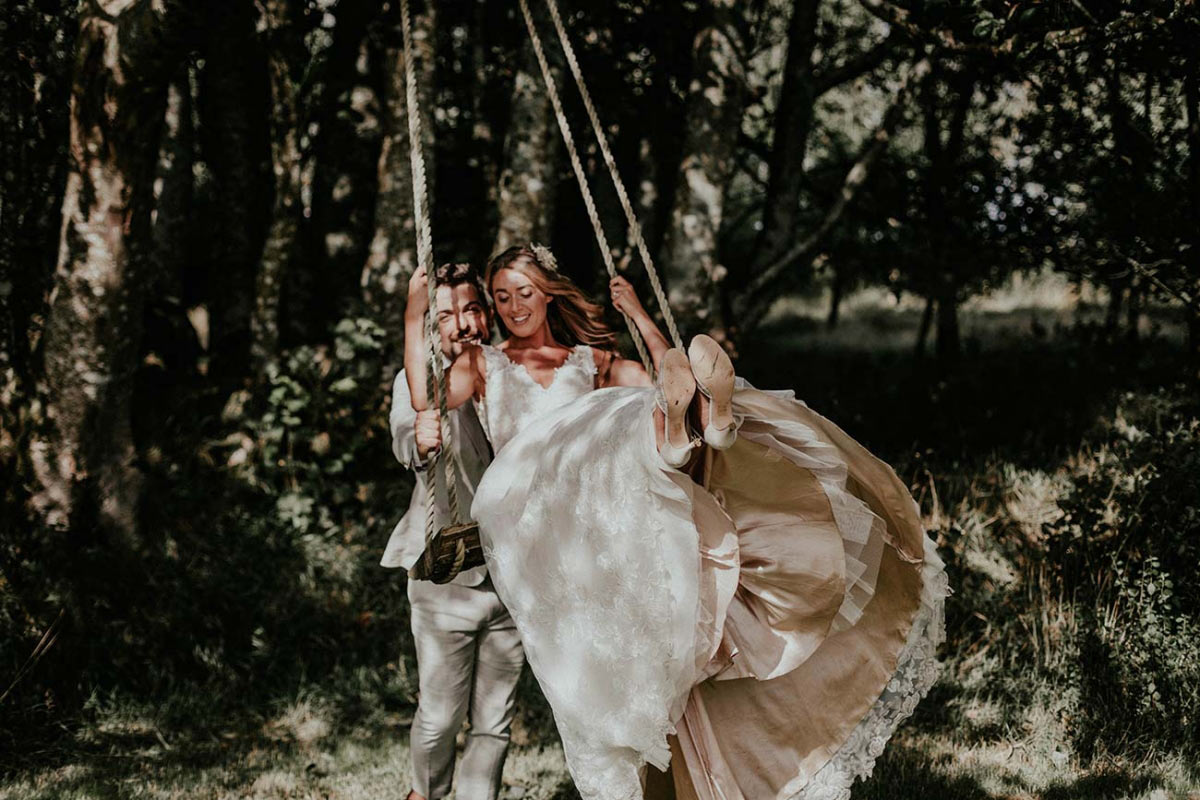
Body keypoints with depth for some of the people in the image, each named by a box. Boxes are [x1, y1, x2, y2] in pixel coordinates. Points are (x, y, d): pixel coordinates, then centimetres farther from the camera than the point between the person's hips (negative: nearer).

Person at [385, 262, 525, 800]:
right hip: (446, 578, -3)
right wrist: (418, 441, -47)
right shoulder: (419, 382, -3)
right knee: (441, 716, 1)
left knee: (494, 721, 6)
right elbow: (404, 437, -23)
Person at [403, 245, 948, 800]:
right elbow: (424, 398, 9)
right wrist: (415, 310, 11)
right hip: (531, 513, -2)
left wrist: (638, 315, 19)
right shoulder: (485, 364, 29)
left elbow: (670, 377, 19)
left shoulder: (591, 360, 33)